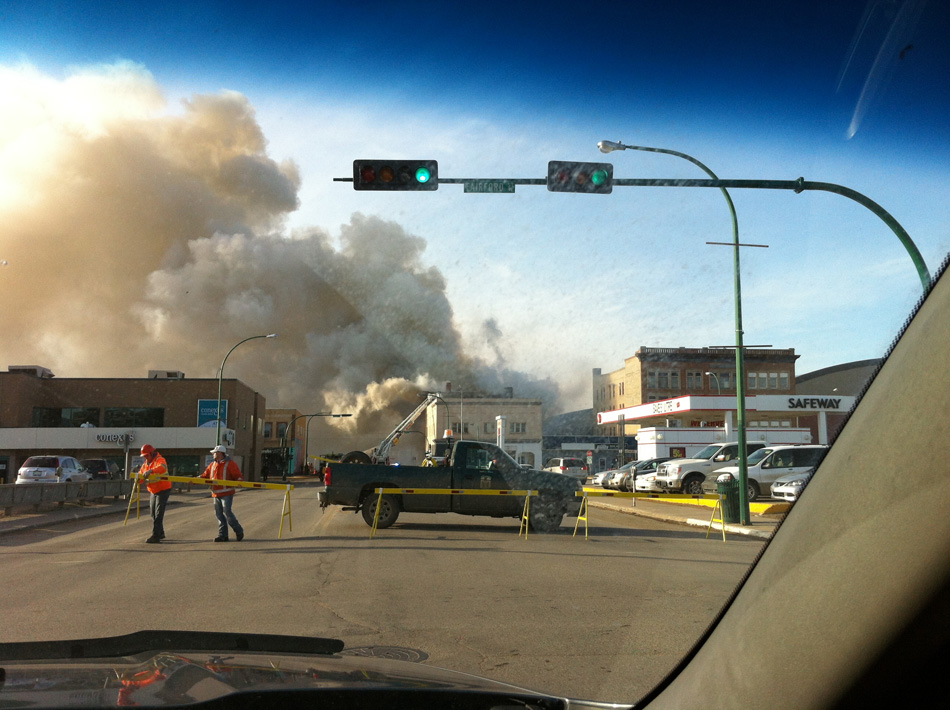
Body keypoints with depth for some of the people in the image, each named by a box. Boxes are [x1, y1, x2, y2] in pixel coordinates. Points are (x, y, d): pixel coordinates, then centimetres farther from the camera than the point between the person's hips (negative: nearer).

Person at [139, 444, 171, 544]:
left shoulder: (159, 459, -17)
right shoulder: (145, 463, 11)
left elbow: (162, 467, -39)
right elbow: (141, 474, 8)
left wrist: (151, 471, -55)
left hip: (163, 490, -9)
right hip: (153, 491, 9)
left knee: (158, 514, -12)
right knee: (153, 513, 14)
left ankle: (156, 536, -13)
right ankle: (160, 533, 26)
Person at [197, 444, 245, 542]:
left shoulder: (230, 464, -5)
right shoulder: (212, 465, 16)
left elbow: (238, 476, -8)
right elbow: (205, 475, 16)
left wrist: (239, 482, -28)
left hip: (227, 493, -7)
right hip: (216, 494, 7)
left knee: (227, 512, -13)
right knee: (219, 514, 6)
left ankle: (239, 531, 2)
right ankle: (223, 535, 12)